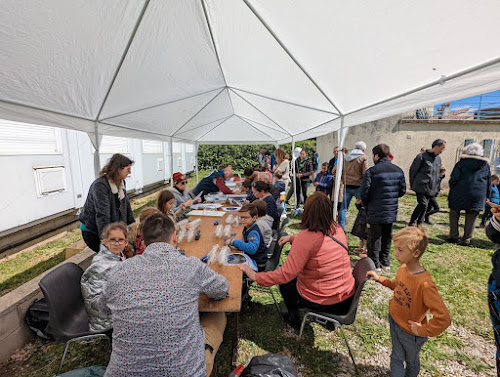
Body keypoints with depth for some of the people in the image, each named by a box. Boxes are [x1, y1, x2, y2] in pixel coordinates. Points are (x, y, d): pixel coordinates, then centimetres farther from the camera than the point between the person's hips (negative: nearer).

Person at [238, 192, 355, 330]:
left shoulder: (307, 237, -27)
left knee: (285, 282, 19)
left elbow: (286, 274, -27)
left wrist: (255, 276, -18)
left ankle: (293, 318, 37)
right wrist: (292, 238, 12)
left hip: (323, 302, -6)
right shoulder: (337, 229, -5)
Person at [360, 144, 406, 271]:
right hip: (391, 211, 6)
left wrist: (365, 204, 2)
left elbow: (364, 192, -16)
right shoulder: (398, 170, 4)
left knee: (374, 238, 7)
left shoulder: (372, 171, -16)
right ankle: (385, 262, 29)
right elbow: (403, 190, 9)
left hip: (375, 212, -5)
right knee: (386, 238, 19)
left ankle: (375, 264, 14)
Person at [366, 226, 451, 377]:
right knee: (396, 358, 20)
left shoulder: (425, 283, -35)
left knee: (411, 362, 26)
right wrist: (379, 279, 0)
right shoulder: (402, 268, -12)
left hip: (410, 332, -4)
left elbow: (443, 318, -32)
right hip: (394, 321, 4)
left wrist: (423, 330, -21)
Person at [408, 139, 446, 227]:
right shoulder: (422, 156, -9)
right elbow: (412, 170, -4)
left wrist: (437, 188, 13)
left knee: (425, 207, 8)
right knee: (423, 204, -16)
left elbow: (437, 174, 19)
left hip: (431, 189, 7)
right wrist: (412, 185, 0)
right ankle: (411, 223, -2)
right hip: (421, 186, -7)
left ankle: (419, 224, 19)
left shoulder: (438, 159, 13)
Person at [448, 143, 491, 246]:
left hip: (460, 194, -3)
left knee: (454, 214, 11)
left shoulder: (461, 162, -1)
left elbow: (453, 179, -8)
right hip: (478, 196, 3)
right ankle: (467, 240, 14)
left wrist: (452, 191, 5)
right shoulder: (486, 165, 10)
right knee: (471, 218, 9)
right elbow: (488, 182, 15)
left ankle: (454, 236, 11)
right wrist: (486, 197, 21)